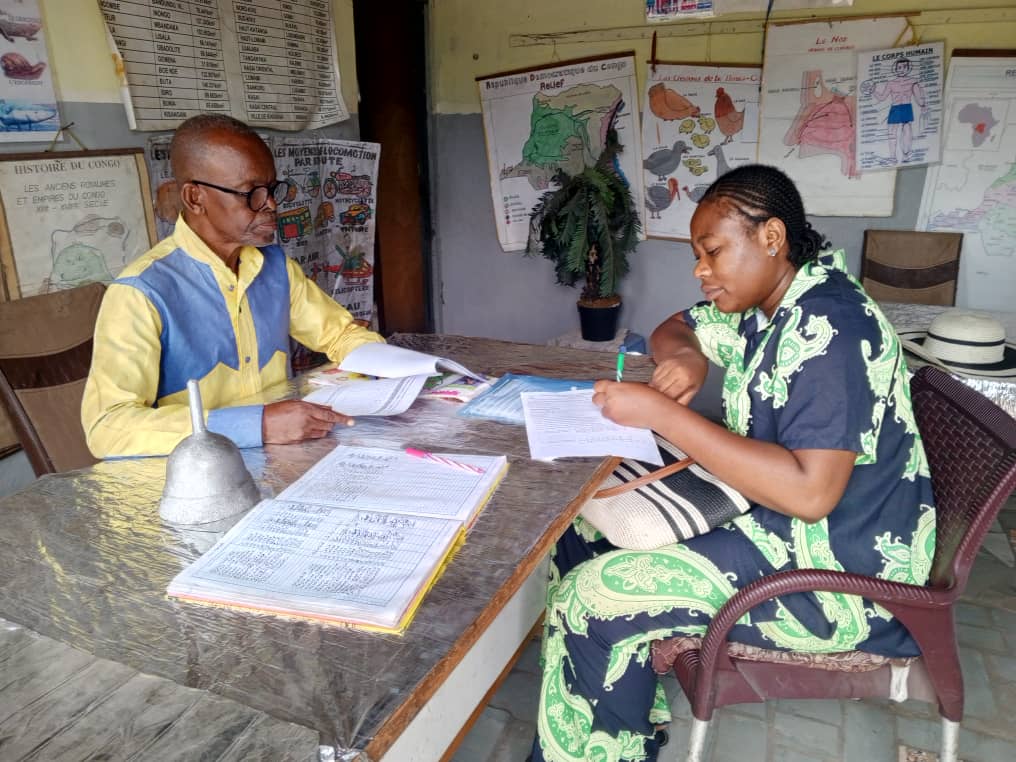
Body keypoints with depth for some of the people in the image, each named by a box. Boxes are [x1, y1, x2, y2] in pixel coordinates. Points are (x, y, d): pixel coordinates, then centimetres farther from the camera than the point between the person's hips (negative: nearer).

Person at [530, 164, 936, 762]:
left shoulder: (828, 326, -24)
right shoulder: (763, 305, 3)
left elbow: (808, 493, -33)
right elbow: (674, 330, 18)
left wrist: (662, 413, -30)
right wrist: (688, 357, -7)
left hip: (836, 571, -9)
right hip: (766, 513, 10)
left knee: (591, 599, -17)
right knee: (584, 532, 5)